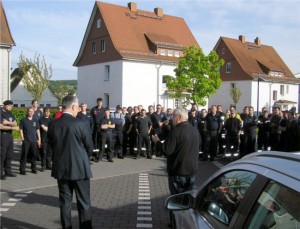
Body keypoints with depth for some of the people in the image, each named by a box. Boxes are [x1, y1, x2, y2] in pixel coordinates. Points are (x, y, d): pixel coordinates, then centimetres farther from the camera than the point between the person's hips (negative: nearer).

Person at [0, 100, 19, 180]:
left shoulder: (10, 113, 15)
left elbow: (15, 123, 7)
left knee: (9, 154, 10)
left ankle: (8, 171, 19)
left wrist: (8, 123, -11)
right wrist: (12, 127, -12)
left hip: (10, 135, 7)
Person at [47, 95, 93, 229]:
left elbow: (51, 146, 8)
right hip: (79, 168, -4)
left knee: (65, 201, 14)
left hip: (61, 168, 4)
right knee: (84, 202, 6)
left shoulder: (53, 125, -3)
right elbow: (90, 147, -6)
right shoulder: (80, 124, -15)